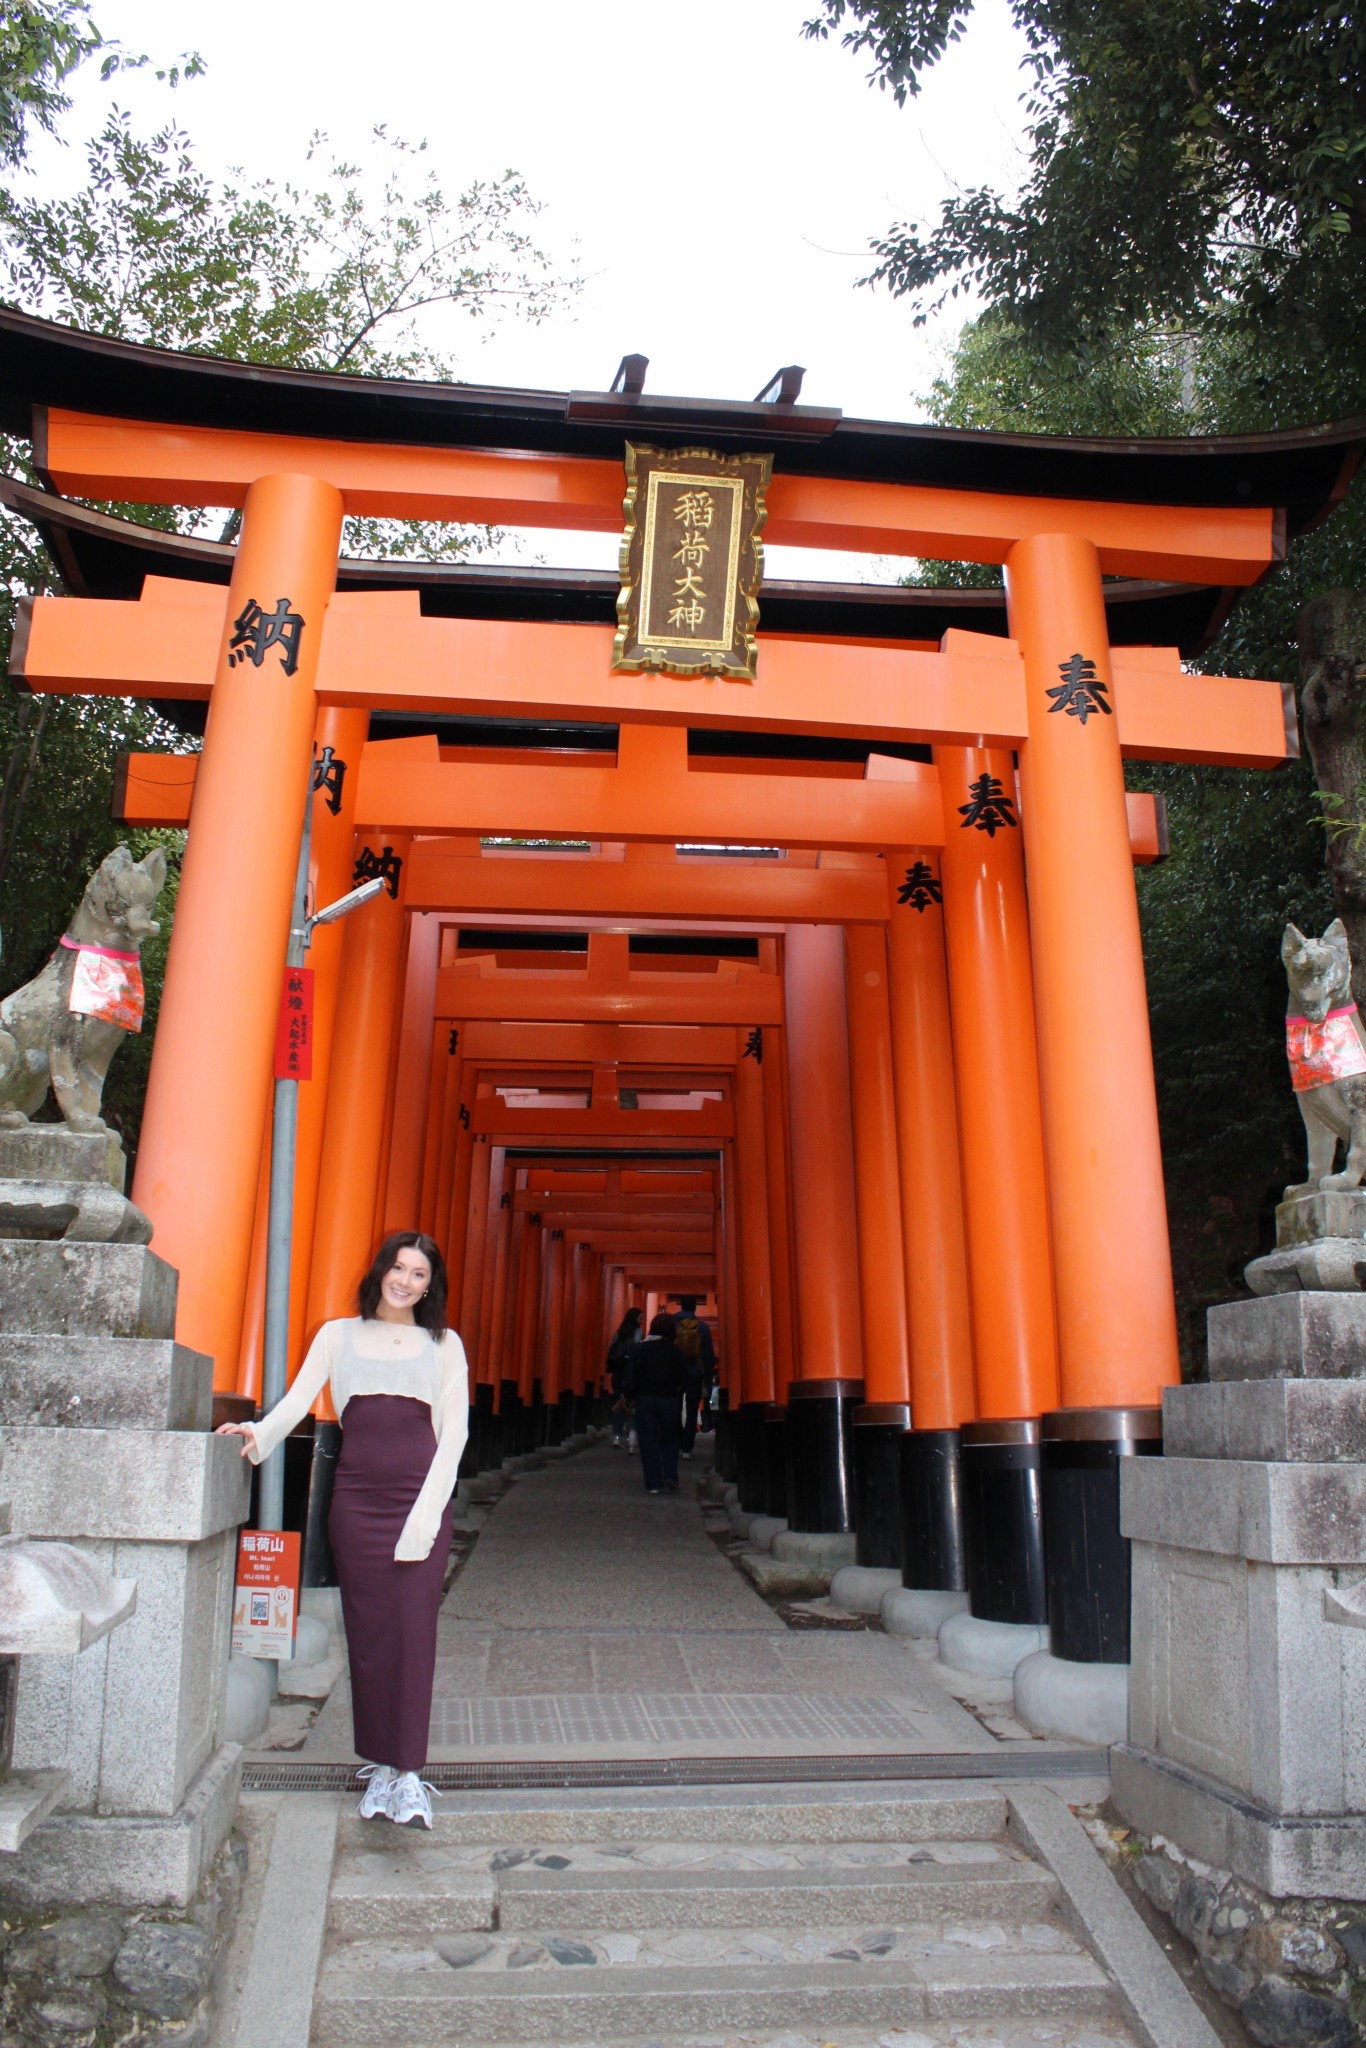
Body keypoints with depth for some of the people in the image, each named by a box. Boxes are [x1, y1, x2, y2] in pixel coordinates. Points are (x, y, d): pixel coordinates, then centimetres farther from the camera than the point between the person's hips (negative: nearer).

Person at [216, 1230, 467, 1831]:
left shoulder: (443, 1345, 9)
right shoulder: (339, 1336, 12)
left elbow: (454, 1432, 3)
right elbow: (297, 1400, 1)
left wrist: (428, 1510, -8)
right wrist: (260, 1433, -20)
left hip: (419, 1498, -1)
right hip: (356, 1499, 1)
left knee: (413, 1628, -7)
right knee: (366, 1631, 3)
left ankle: (408, 1773, -2)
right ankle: (380, 1766, 16)